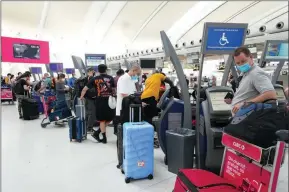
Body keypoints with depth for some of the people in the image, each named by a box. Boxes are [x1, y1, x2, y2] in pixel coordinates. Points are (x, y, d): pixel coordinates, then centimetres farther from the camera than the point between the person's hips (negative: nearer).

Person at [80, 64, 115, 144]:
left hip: (100, 101, 1)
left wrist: (81, 97, 18)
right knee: (109, 119, 17)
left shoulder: (95, 79, 2)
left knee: (102, 120, 12)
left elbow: (85, 89, 2)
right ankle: (97, 132, 13)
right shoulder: (110, 78, 2)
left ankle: (104, 138, 15)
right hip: (109, 101, -1)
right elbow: (113, 89, 4)